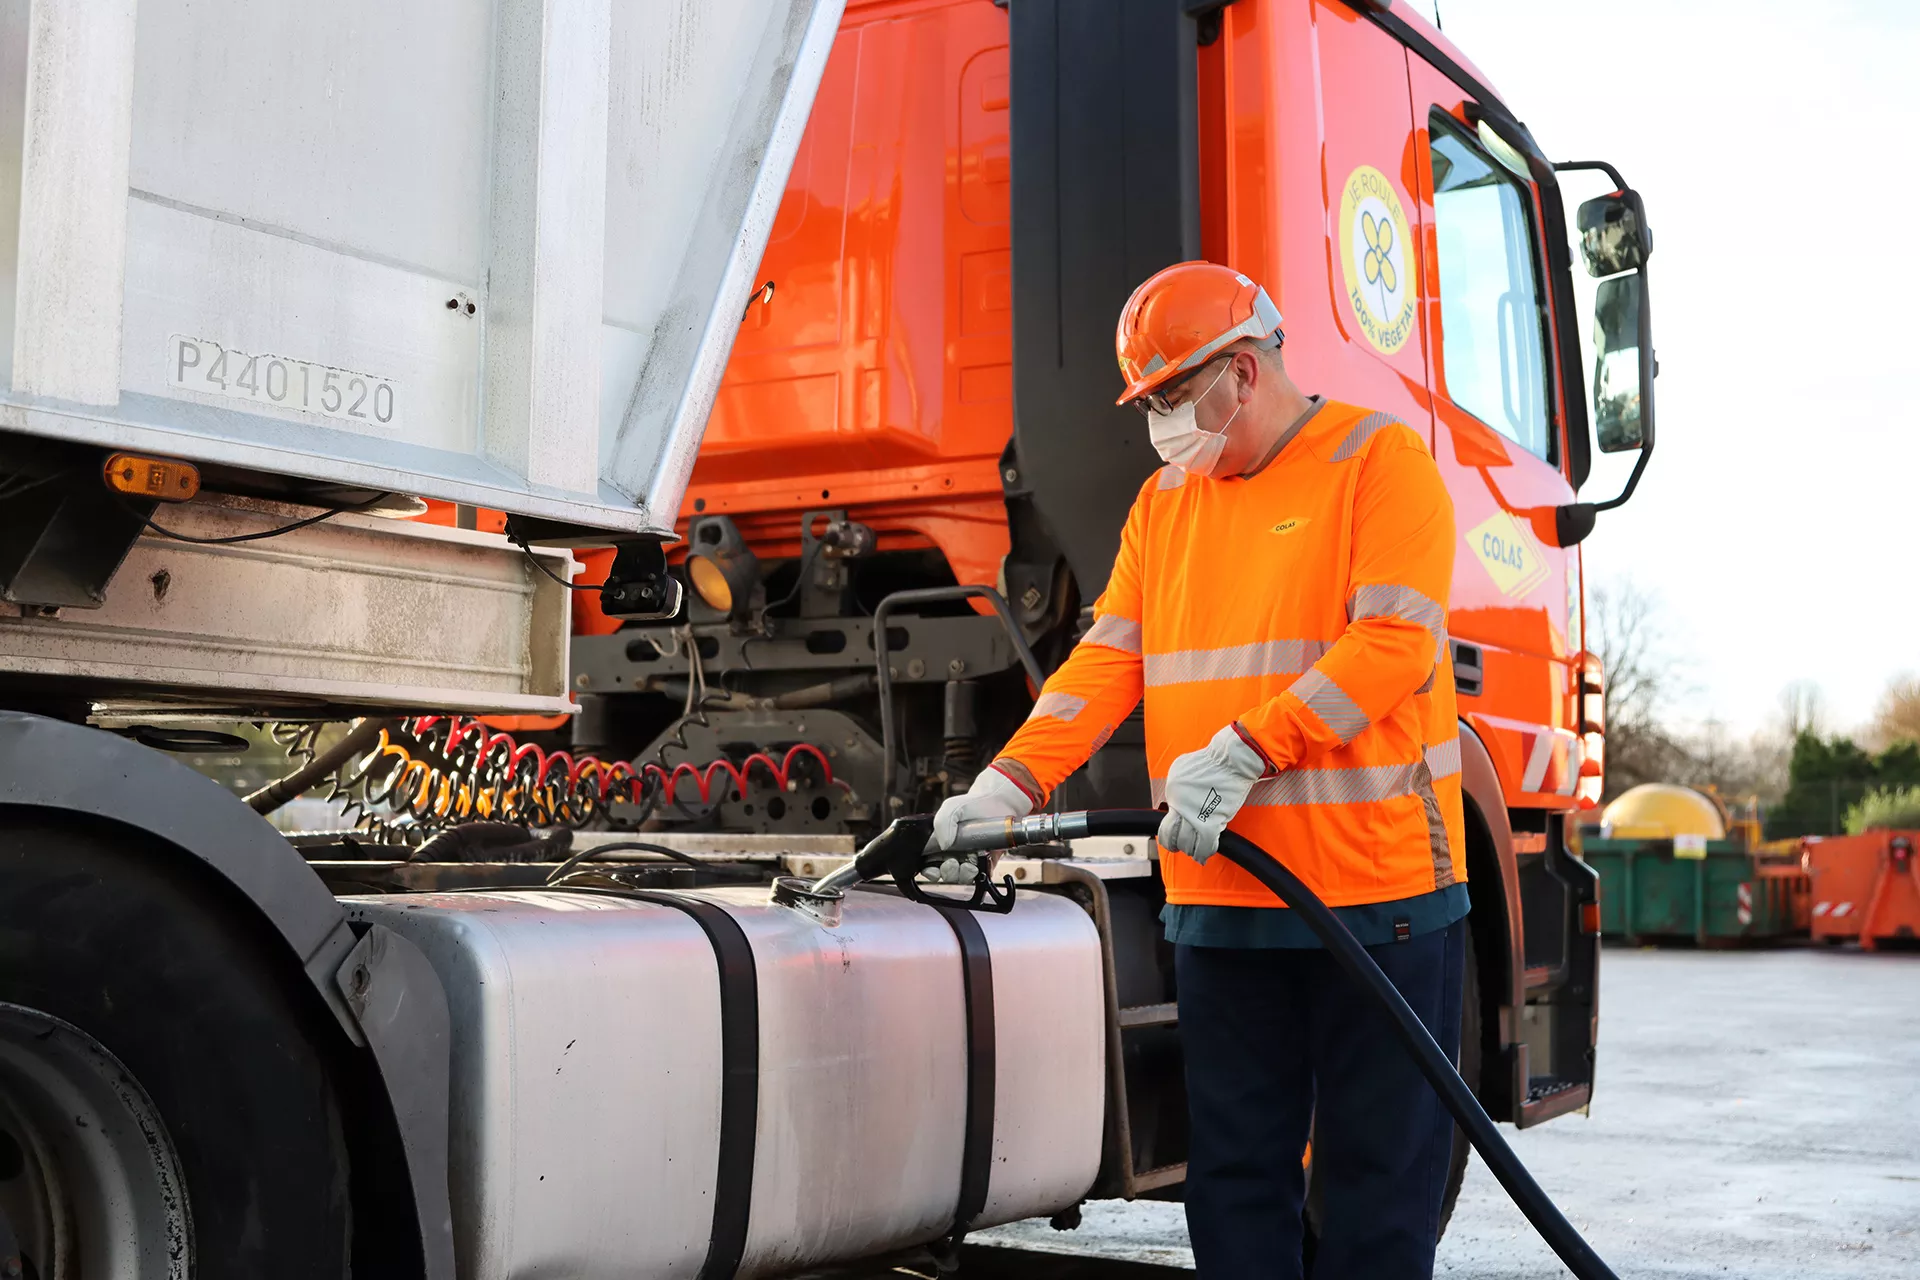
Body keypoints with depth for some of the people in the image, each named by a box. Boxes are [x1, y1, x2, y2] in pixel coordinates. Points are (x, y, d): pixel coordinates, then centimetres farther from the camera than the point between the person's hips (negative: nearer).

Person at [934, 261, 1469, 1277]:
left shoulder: (1380, 458, -3)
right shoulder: (1165, 500, 14)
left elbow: (1395, 642, -15)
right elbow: (1106, 659, 8)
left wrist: (1243, 752, -24)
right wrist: (1011, 782, -7)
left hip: (1379, 891, -5)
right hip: (1219, 895, 5)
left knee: (1376, 1176, 5)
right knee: (1233, 1176, 9)